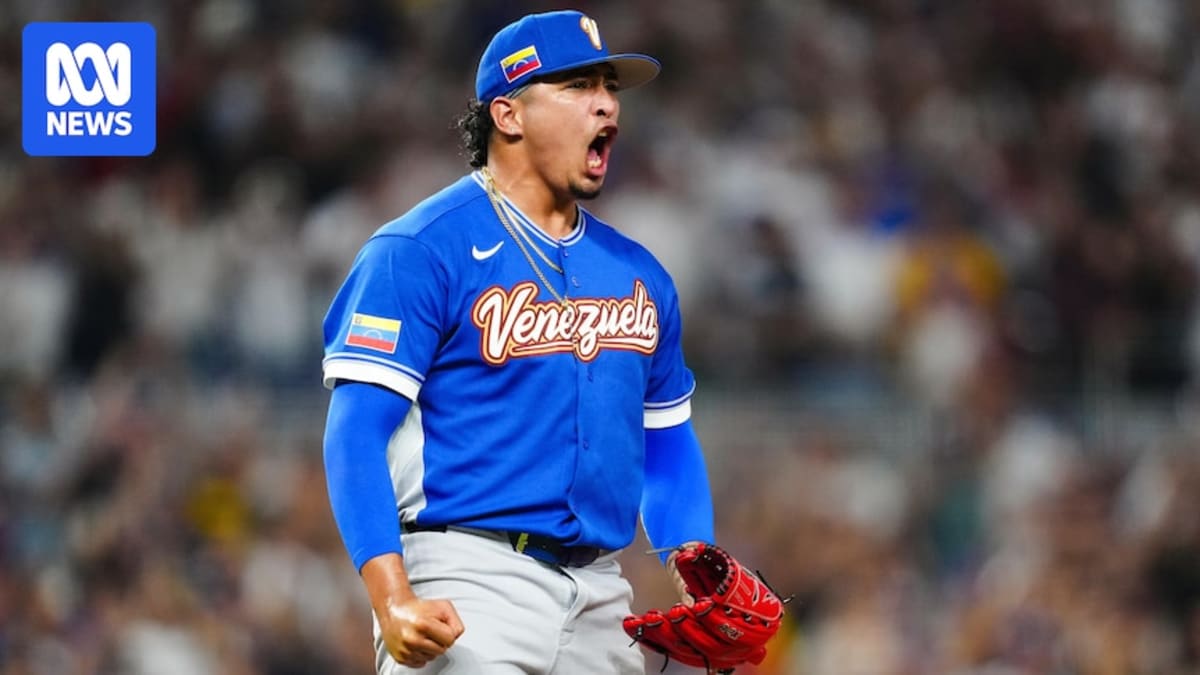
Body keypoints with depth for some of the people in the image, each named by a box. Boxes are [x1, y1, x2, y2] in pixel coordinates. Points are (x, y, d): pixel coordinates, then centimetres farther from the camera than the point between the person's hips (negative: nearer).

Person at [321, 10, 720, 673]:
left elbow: (668, 443, 23)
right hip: (469, 587, -7)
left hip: (600, 594, 7)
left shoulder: (638, 273, 16)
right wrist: (392, 601, -24)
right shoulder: (420, 250, -5)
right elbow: (356, 435, -11)